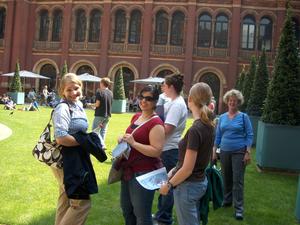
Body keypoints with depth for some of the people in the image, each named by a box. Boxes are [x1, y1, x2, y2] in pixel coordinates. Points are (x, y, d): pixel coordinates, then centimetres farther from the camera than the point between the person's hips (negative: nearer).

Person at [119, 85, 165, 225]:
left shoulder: (156, 123, -18)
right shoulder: (136, 117, 8)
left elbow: (156, 151, -25)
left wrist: (133, 143, -25)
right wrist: (123, 139, 2)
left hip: (145, 173, -9)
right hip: (129, 170, 9)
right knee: (126, 209, 23)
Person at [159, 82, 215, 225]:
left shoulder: (195, 130, -25)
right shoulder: (208, 126, 1)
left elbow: (187, 169, -22)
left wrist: (169, 184, -9)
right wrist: (174, 170, 14)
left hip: (188, 186, -9)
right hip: (200, 182, 9)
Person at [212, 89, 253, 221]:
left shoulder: (243, 117, -2)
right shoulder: (222, 118, 8)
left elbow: (249, 135, -4)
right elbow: (218, 136, 11)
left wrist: (248, 153, -11)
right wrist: (214, 152, 7)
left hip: (239, 152, -4)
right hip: (224, 152, 4)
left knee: (237, 180, -5)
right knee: (226, 178, 14)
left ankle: (239, 208, 0)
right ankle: (227, 200, 31)